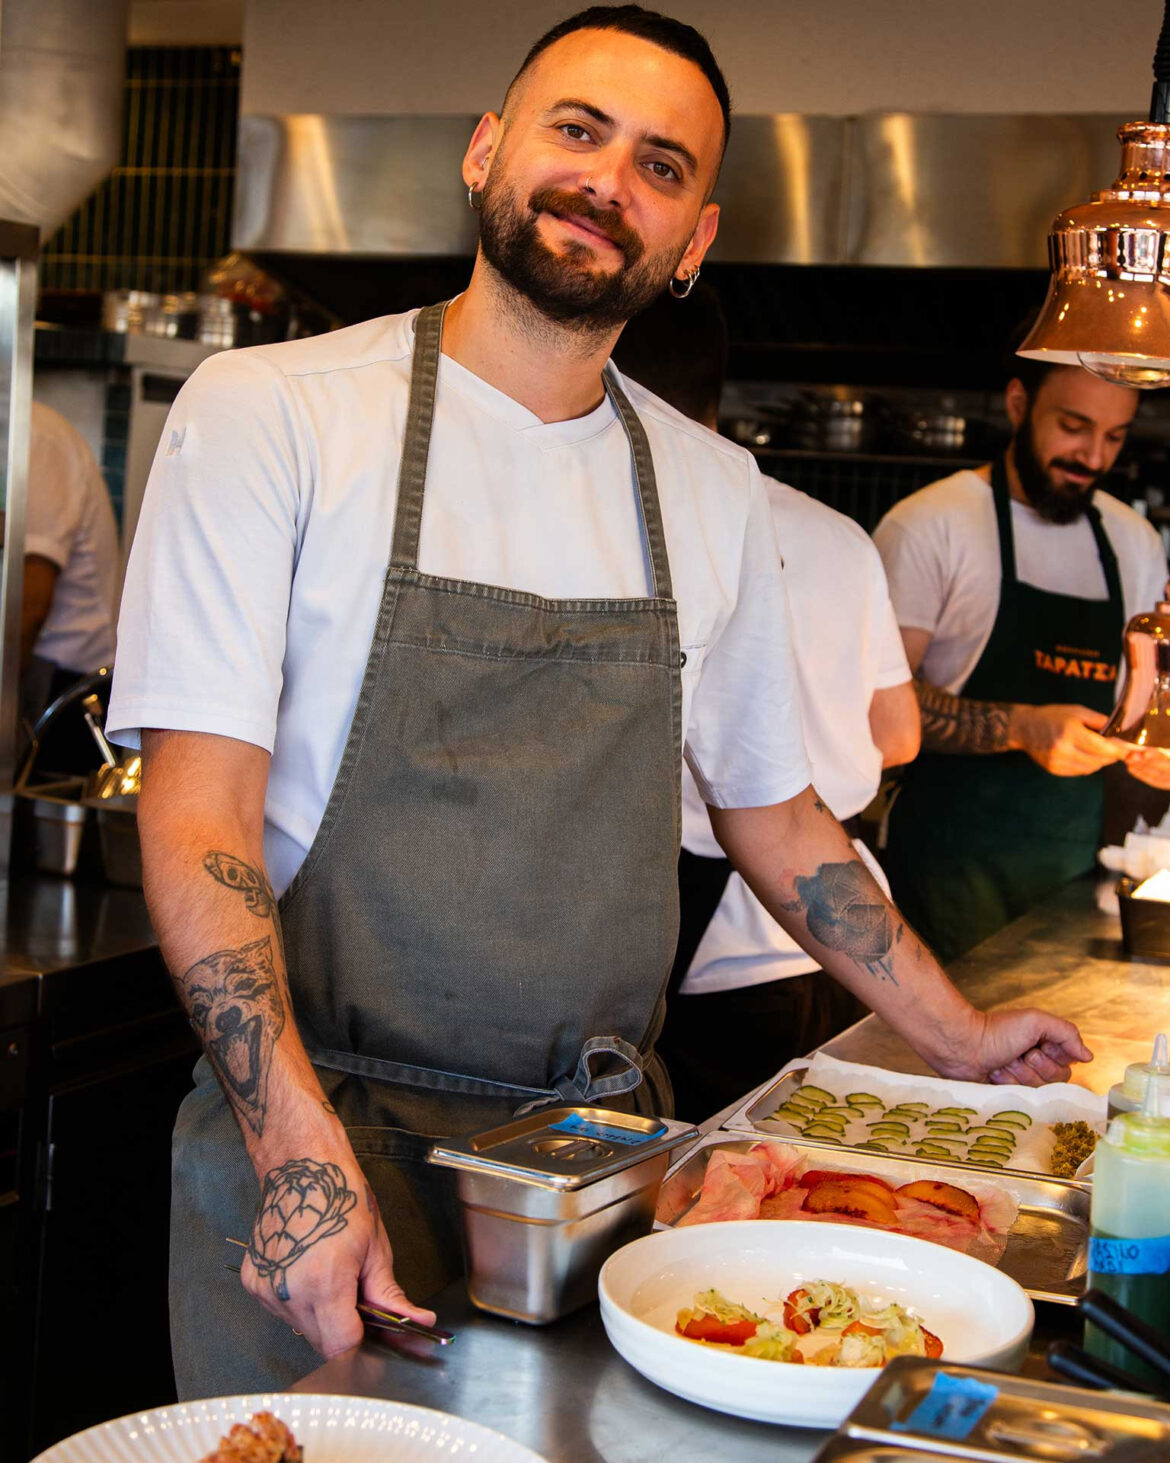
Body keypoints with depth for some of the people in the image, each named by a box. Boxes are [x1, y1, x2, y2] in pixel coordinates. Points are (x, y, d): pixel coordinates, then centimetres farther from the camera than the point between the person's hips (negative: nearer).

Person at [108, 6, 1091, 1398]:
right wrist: (303, 1154, -22)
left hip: (604, 1144, 4)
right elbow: (196, 811, -13)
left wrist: (959, 1036, 17)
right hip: (319, 1135, -3)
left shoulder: (712, 490, 7)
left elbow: (768, 809, 17)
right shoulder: (267, 413, -7)